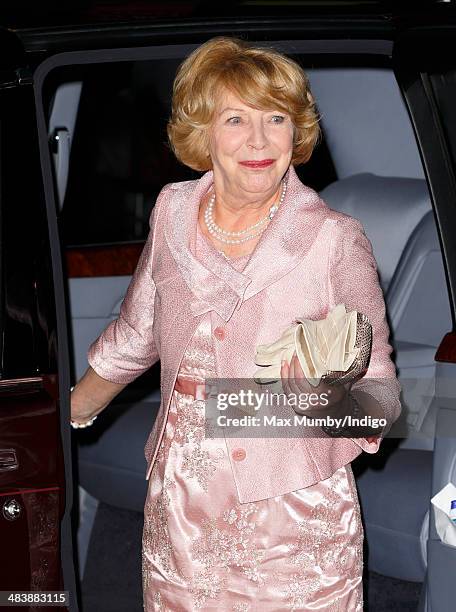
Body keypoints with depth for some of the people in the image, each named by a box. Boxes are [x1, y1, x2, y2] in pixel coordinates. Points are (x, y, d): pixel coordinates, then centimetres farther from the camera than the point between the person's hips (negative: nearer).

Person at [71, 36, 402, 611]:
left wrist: (331, 395, -29)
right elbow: (135, 333, 16)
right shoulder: (172, 211, -1)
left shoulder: (335, 240, -13)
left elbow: (381, 398, -8)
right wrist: (69, 414, 26)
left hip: (294, 520, -3)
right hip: (181, 515, 4)